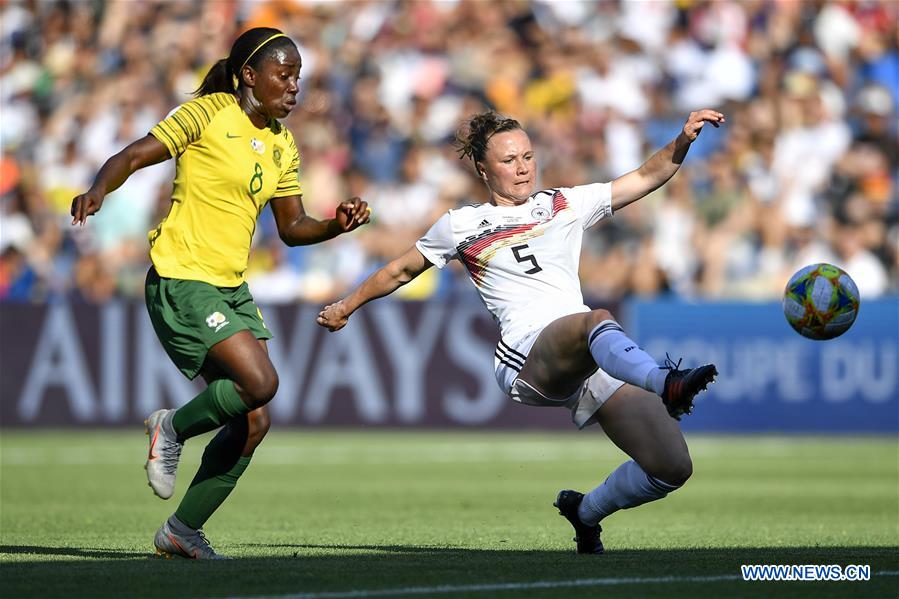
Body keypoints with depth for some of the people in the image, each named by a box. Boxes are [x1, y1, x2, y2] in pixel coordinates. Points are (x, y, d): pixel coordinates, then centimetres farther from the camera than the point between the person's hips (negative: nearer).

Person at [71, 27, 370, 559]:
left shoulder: (282, 146, 14)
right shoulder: (210, 114, -7)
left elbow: (293, 227, 18)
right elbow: (133, 157, -10)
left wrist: (338, 225, -1)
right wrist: (99, 190, -29)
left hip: (233, 288, 8)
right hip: (182, 280, -8)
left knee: (254, 421, 0)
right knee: (261, 382, -23)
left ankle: (183, 530, 13)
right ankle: (173, 428, 4)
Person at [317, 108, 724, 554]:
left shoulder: (566, 205, 23)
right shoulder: (461, 226, 17)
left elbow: (646, 178, 19)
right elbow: (400, 271, 30)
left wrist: (682, 141, 3)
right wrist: (345, 307, 35)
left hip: (597, 363, 5)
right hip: (527, 357, -5)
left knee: (673, 467, -8)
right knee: (598, 321, -41)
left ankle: (586, 512, 19)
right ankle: (665, 383, -73)